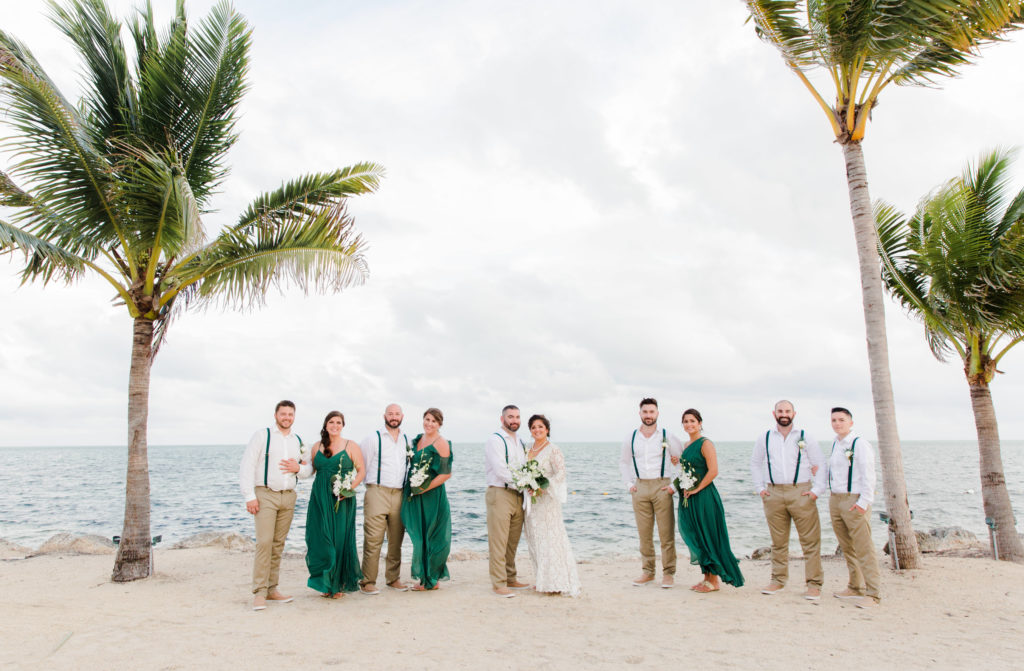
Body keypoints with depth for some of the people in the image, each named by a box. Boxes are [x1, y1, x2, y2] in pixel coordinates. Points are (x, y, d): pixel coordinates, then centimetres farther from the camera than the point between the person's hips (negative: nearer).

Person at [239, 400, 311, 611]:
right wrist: (249, 496, -12)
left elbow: (309, 469, 20)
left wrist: (299, 469, -4)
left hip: (288, 497, 4)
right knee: (264, 542, -12)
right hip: (265, 494, -4)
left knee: (278, 544, 7)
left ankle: (272, 589, 14)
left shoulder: (298, 441, 15)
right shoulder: (262, 436, 1)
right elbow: (247, 466, -5)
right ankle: (259, 593, -6)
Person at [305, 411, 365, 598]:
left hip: (341, 500, -3)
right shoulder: (317, 446, 10)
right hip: (320, 499, 3)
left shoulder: (350, 446, 0)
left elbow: (361, 470, -2)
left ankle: (339, 584, 13)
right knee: (321, 539, 3)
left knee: (340, 539, 0)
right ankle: (326, 583, 17)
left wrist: (349, 488, -13)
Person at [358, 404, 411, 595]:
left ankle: (393, 579, 18)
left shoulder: (407, 440, 14)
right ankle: (367, 582, 0)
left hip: (399, 494, 4)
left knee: (396, 540, 8)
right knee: (373, 540, -7)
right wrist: (370, 482, -1)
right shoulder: (373, 438, 1)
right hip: (377, 492, -4)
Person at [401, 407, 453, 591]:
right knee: (420, 537, 13)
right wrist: (410, 486, 11)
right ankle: (425, 577, 23)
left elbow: (446, 474, -16)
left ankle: (430, 580, 13)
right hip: (415, 497, 8)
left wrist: (424, 489, -18)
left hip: (432, 496, -8)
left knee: (430, 537, 1)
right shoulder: (418, 439, 11)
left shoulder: (441, 443, -12)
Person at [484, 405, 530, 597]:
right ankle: (498, 584, 1)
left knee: (513, 541, 13)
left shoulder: (519, 443, 19)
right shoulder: (495, 440, -7)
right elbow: (500, 470, -16)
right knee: (498, 542, -5)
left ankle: (510, 578, 24)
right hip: (500, 494, -7)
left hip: (518, 496, 8)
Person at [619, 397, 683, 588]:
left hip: (661, 486, -2)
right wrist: (629, 484, 9)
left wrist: (674, 485, -3)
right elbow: (623, 462, 20)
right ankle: (648, 571, 18)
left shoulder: (667, 437, 0)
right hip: (640, 488, 3)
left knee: (666, 532, -2)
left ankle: (668, 573, 8)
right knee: (644, 533, 7)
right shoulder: (631, 439, 7)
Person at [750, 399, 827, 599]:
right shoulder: (765, 438, 10)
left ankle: (814, 584, 7)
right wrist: (760, 488, 10)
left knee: (810, 540, -2)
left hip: (801, 493, -2)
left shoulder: (805, 437, 4)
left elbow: (820, 464, 4)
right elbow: (755, 463, 19)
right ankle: (778, 580, 21)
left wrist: (817, 490, -5)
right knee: (778, 541, 10)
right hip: (774, 494, 2)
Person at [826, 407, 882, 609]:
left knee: (864, 549, -6)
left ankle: (873, 593, 0)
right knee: (847, 547, 14)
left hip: (854, 501, -8)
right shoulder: (835, 444, 15)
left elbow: (868, 476, -13)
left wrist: (864, 502, -19)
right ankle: (855, 587, 24)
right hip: (835, 500, 8)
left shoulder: (860, 444, -9)